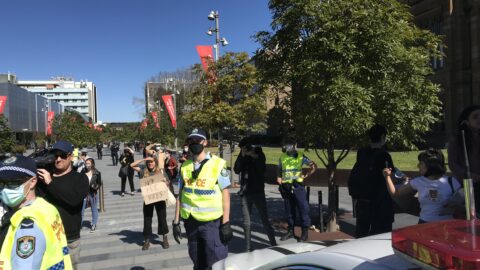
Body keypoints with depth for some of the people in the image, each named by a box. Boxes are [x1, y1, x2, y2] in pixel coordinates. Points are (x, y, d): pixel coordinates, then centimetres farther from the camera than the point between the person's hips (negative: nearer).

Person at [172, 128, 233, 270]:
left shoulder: (217, 164, -9)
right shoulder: (184, 167, 4)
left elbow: (225, 194, -8)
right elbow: (180, 195, 9)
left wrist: (226, 223, -10)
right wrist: (176, 222, 8)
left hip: (212, 222, -4)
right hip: (191, 222, 5)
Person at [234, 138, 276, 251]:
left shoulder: (259, 154, 1)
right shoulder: (242, 157, 5)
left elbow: (262, 168, -11)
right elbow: (236, 170, -9)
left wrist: (255, 157, -20)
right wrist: (242, 156, -17)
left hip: (258, 192, -2)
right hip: (245, 193, 2)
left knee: (265, 220, -1)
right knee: (246, 223, 7)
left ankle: (274, 244, 11)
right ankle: (247, 248, 18)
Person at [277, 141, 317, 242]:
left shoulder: (301, 156, -3)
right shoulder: (282, 157, 7)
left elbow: (313, 166, 0)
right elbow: (279, 170, 19)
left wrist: (305, 175, -6)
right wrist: (279, 179, 3)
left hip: (297, 186, -3)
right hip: (286, 187, 4)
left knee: (303, 209, -1)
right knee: (289, 210, 11)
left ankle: (305, 232, 9)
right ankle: (290, 231, 24)